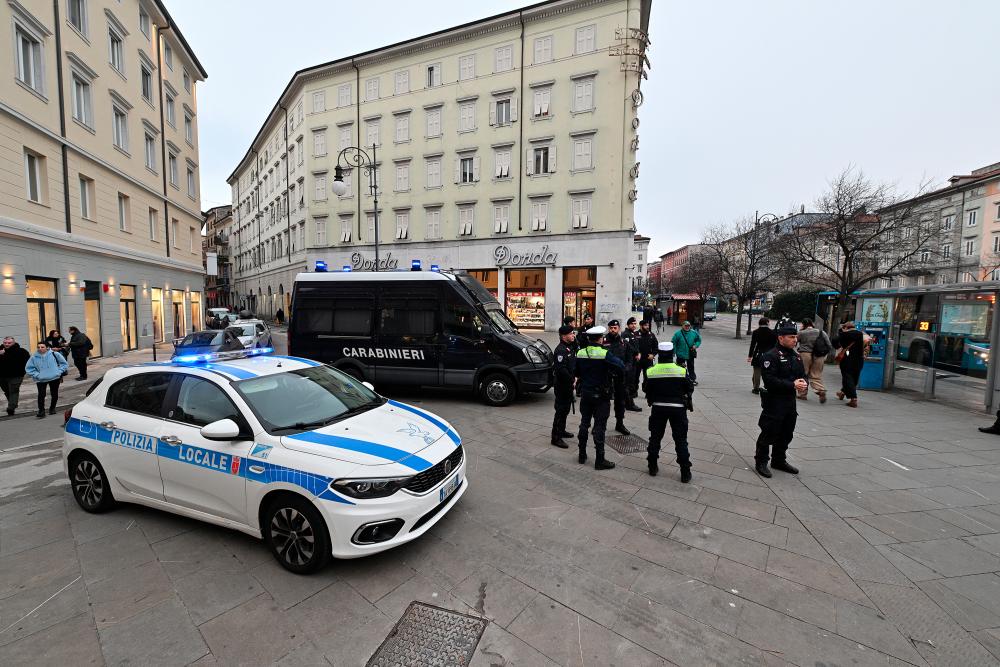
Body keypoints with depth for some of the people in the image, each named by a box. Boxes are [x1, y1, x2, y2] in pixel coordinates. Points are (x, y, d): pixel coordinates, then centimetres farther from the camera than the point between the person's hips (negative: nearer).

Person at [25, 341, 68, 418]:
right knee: (41, 395, -12)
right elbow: (29, 368, 7)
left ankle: (52, 408, 28)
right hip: (41, 380, 0)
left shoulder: (55, 354, -2)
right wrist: (37, 375, -5)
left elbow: (64, 363, 6)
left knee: (54, 394, 10)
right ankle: (41, 411, -6)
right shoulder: (34, 357, 0)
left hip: (55, 378, 0)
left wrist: (59, 372, -4)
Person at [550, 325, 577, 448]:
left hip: (568, 384, 10)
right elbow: (561, 369, -27)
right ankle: (556, 437, 2)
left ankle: (561, 430, 36)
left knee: (566, 408, 20)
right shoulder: (561, 350, -20)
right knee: (561, 409, -5)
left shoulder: (570, 347, 11)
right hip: (562, 384, -10)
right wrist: (572, 380, -20)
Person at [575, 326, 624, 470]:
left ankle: (582, 455, 26)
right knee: (599, 427, 2)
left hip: (585, 394, 5)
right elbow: (621, 370, -21)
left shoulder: (580, 353, -2)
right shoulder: (605, 354, -18)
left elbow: (576, 373, 7)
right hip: (601, 396, -5)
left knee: (584, 423, 16)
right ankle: (599, 460, 10)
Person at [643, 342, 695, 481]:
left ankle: (653, 466, 22)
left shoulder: (651, 371, -9)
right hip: (678, 408, -1)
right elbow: (690, 388, 1)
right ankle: (685, 472, 13)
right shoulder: (681, 371, -10)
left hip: (658, 408, 1)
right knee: (681, 440, 8)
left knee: (655, 437, 14)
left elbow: (645, 389, 1)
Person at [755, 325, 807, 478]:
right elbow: (769, 380, -22)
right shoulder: (770, 356, -15)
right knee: (769, 433, -1)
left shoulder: (795, 355, 12)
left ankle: (779, 460, 34)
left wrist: (804, 383, -6)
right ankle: (761, 462, 13)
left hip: (790, 401, 8)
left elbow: (803, 375, 16)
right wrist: (792, 385, -23)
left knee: (786, 434, 18)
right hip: (773, 401, -8)